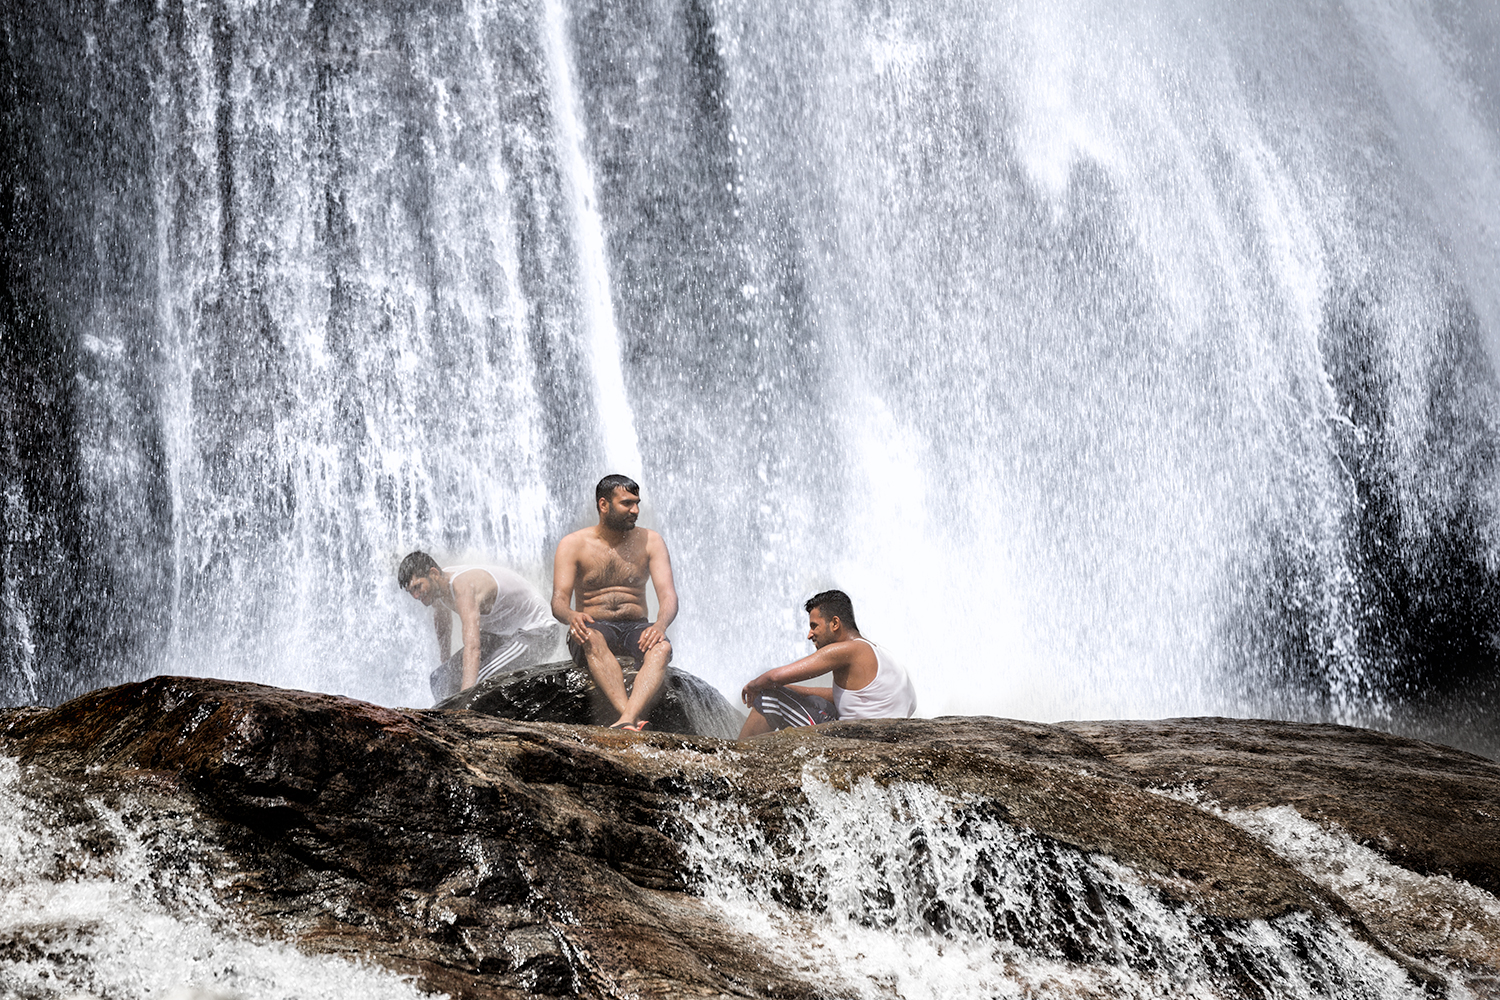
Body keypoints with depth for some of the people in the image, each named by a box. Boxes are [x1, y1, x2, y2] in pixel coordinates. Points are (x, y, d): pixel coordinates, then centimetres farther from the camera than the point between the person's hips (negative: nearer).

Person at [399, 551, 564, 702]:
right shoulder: (436, 584, -6)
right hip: (501, 632, 10)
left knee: (479, 681, -30)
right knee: (440, 679, 2)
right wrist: (444, 660, 27)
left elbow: (473, 648, -46)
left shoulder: (463, 586, -34)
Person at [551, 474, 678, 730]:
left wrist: (661, 624, -27)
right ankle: (633, 717, -56)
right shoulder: (573, 545, 3)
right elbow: (559, 600, -7)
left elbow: (668, 595, -3)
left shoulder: (650, 541, 8)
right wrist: (571, 616, -33)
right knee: (592, 639, -39)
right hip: (593, 626, -1)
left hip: (635, 628, 2)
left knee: (661, 647, -34)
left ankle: (626, 722, -58)